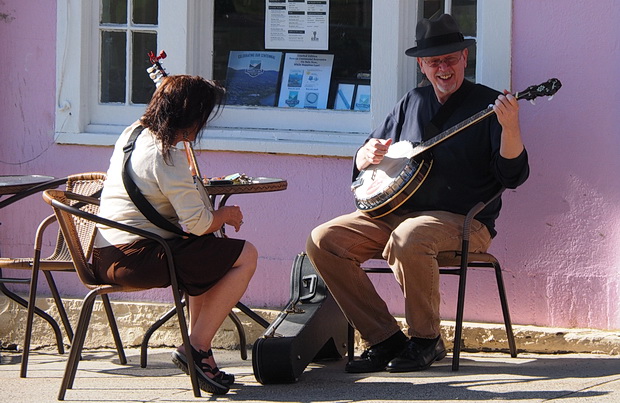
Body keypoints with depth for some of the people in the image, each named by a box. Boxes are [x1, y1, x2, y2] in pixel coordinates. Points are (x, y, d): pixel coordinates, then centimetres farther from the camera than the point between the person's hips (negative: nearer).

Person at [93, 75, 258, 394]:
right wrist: (226, 215, 1)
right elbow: (196, 222, -17)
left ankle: (199, 351, 21)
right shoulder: (167, 154, -15)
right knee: (245, 256, -7)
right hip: (135, 257, -10)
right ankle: (195, 348, -5)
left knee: (207, 254, 30)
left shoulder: (133, 134, 15)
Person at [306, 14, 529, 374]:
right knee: (323, 240, -12)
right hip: (397, 212, 6)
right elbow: (362, 164, 21)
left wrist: (510, 126, -28)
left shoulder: (487, 104, -2)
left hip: (463, 222, -6)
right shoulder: (412, 102, 15)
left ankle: (427, 340, -18)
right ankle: (386, 339, -9)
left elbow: (513, 176, -12)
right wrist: (369, 155, -3)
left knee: (408, 238, -39)